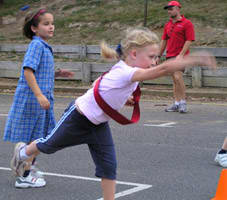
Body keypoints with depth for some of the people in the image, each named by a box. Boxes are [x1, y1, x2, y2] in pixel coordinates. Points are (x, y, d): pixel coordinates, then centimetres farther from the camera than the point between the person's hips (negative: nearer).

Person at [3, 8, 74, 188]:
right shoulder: (36, 45, -15)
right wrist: (39, 95, -30)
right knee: (32, 138, -2)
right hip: (32, 98, -9)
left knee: (39, 138, 19)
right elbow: (28, 71, -25)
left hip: (41, 98, 9)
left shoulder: (44, 46, 15)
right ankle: (25, 177, 6)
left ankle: (30, 167, 35)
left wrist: (58, 74, 11)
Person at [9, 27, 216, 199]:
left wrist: (125, 100, -4)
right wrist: (196, 60, -55)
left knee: (108, 165, -3)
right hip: (78, 118, -7)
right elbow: (163, 69, -51)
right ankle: (23, 152, 48)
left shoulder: (127, 73, -10)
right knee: (49, 145, 19)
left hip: (99, 124, 7)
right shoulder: (124, 73, -38)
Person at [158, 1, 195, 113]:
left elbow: (189, 40, -10)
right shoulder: (168, 25, 16)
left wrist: (181, 54, -18)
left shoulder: (186, 23, -4)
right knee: (174, 80, 8)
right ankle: (176, 104, 12)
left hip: (180, 56, -7)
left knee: (178, 77, -19)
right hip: (169, 56, 7)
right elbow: (164, 41, 20)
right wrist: (159, 56, 17)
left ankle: (183, 102, -11)